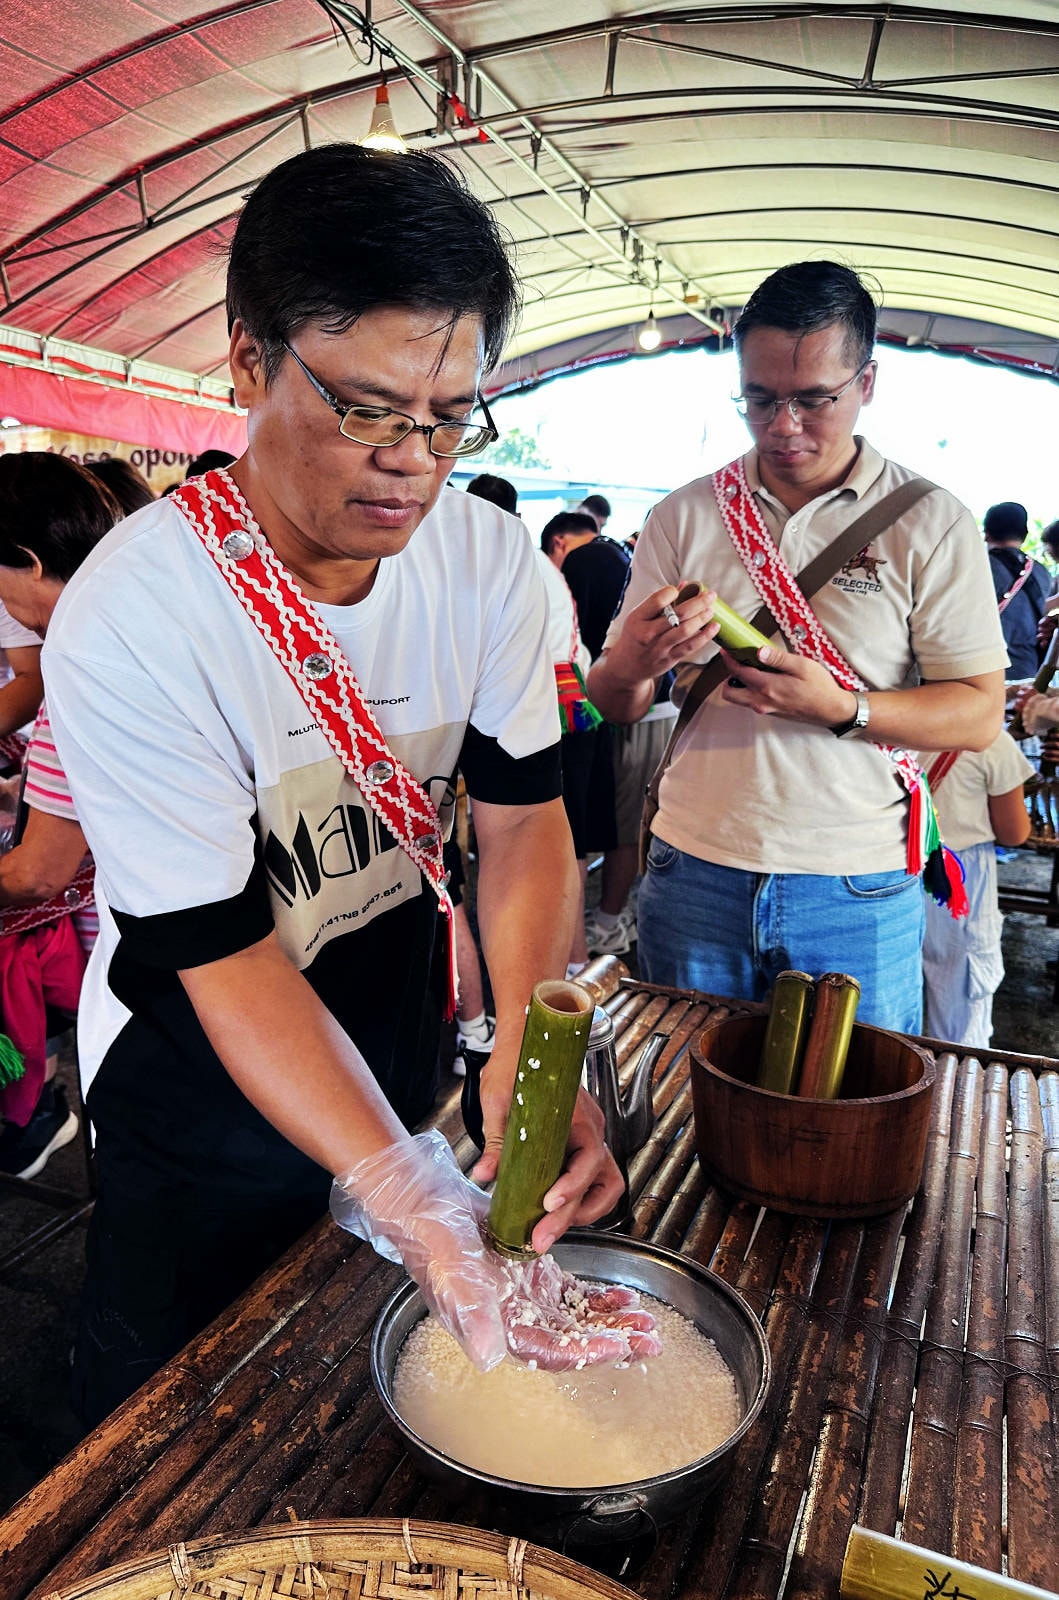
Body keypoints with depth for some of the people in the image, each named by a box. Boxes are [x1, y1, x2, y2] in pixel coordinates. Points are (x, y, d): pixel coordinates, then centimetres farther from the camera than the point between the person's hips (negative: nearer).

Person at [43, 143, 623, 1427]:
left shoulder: (490, 560, -12)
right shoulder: (125, 621, -28)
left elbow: (521, 812, -14)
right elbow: (226, 956, -28)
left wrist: (531, 1043, -31)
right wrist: (405, 1192, -37)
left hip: (402, 1055, 5)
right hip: (202, 1099, -4)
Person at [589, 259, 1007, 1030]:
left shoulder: (932, 523, -2)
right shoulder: (684, 515, 4)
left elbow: (980, 713, -4)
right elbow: (616, 706, 5)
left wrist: (843, 709, -21)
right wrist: (629, 665, -19)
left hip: (856, 890, -1)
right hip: (693, 872, 2)